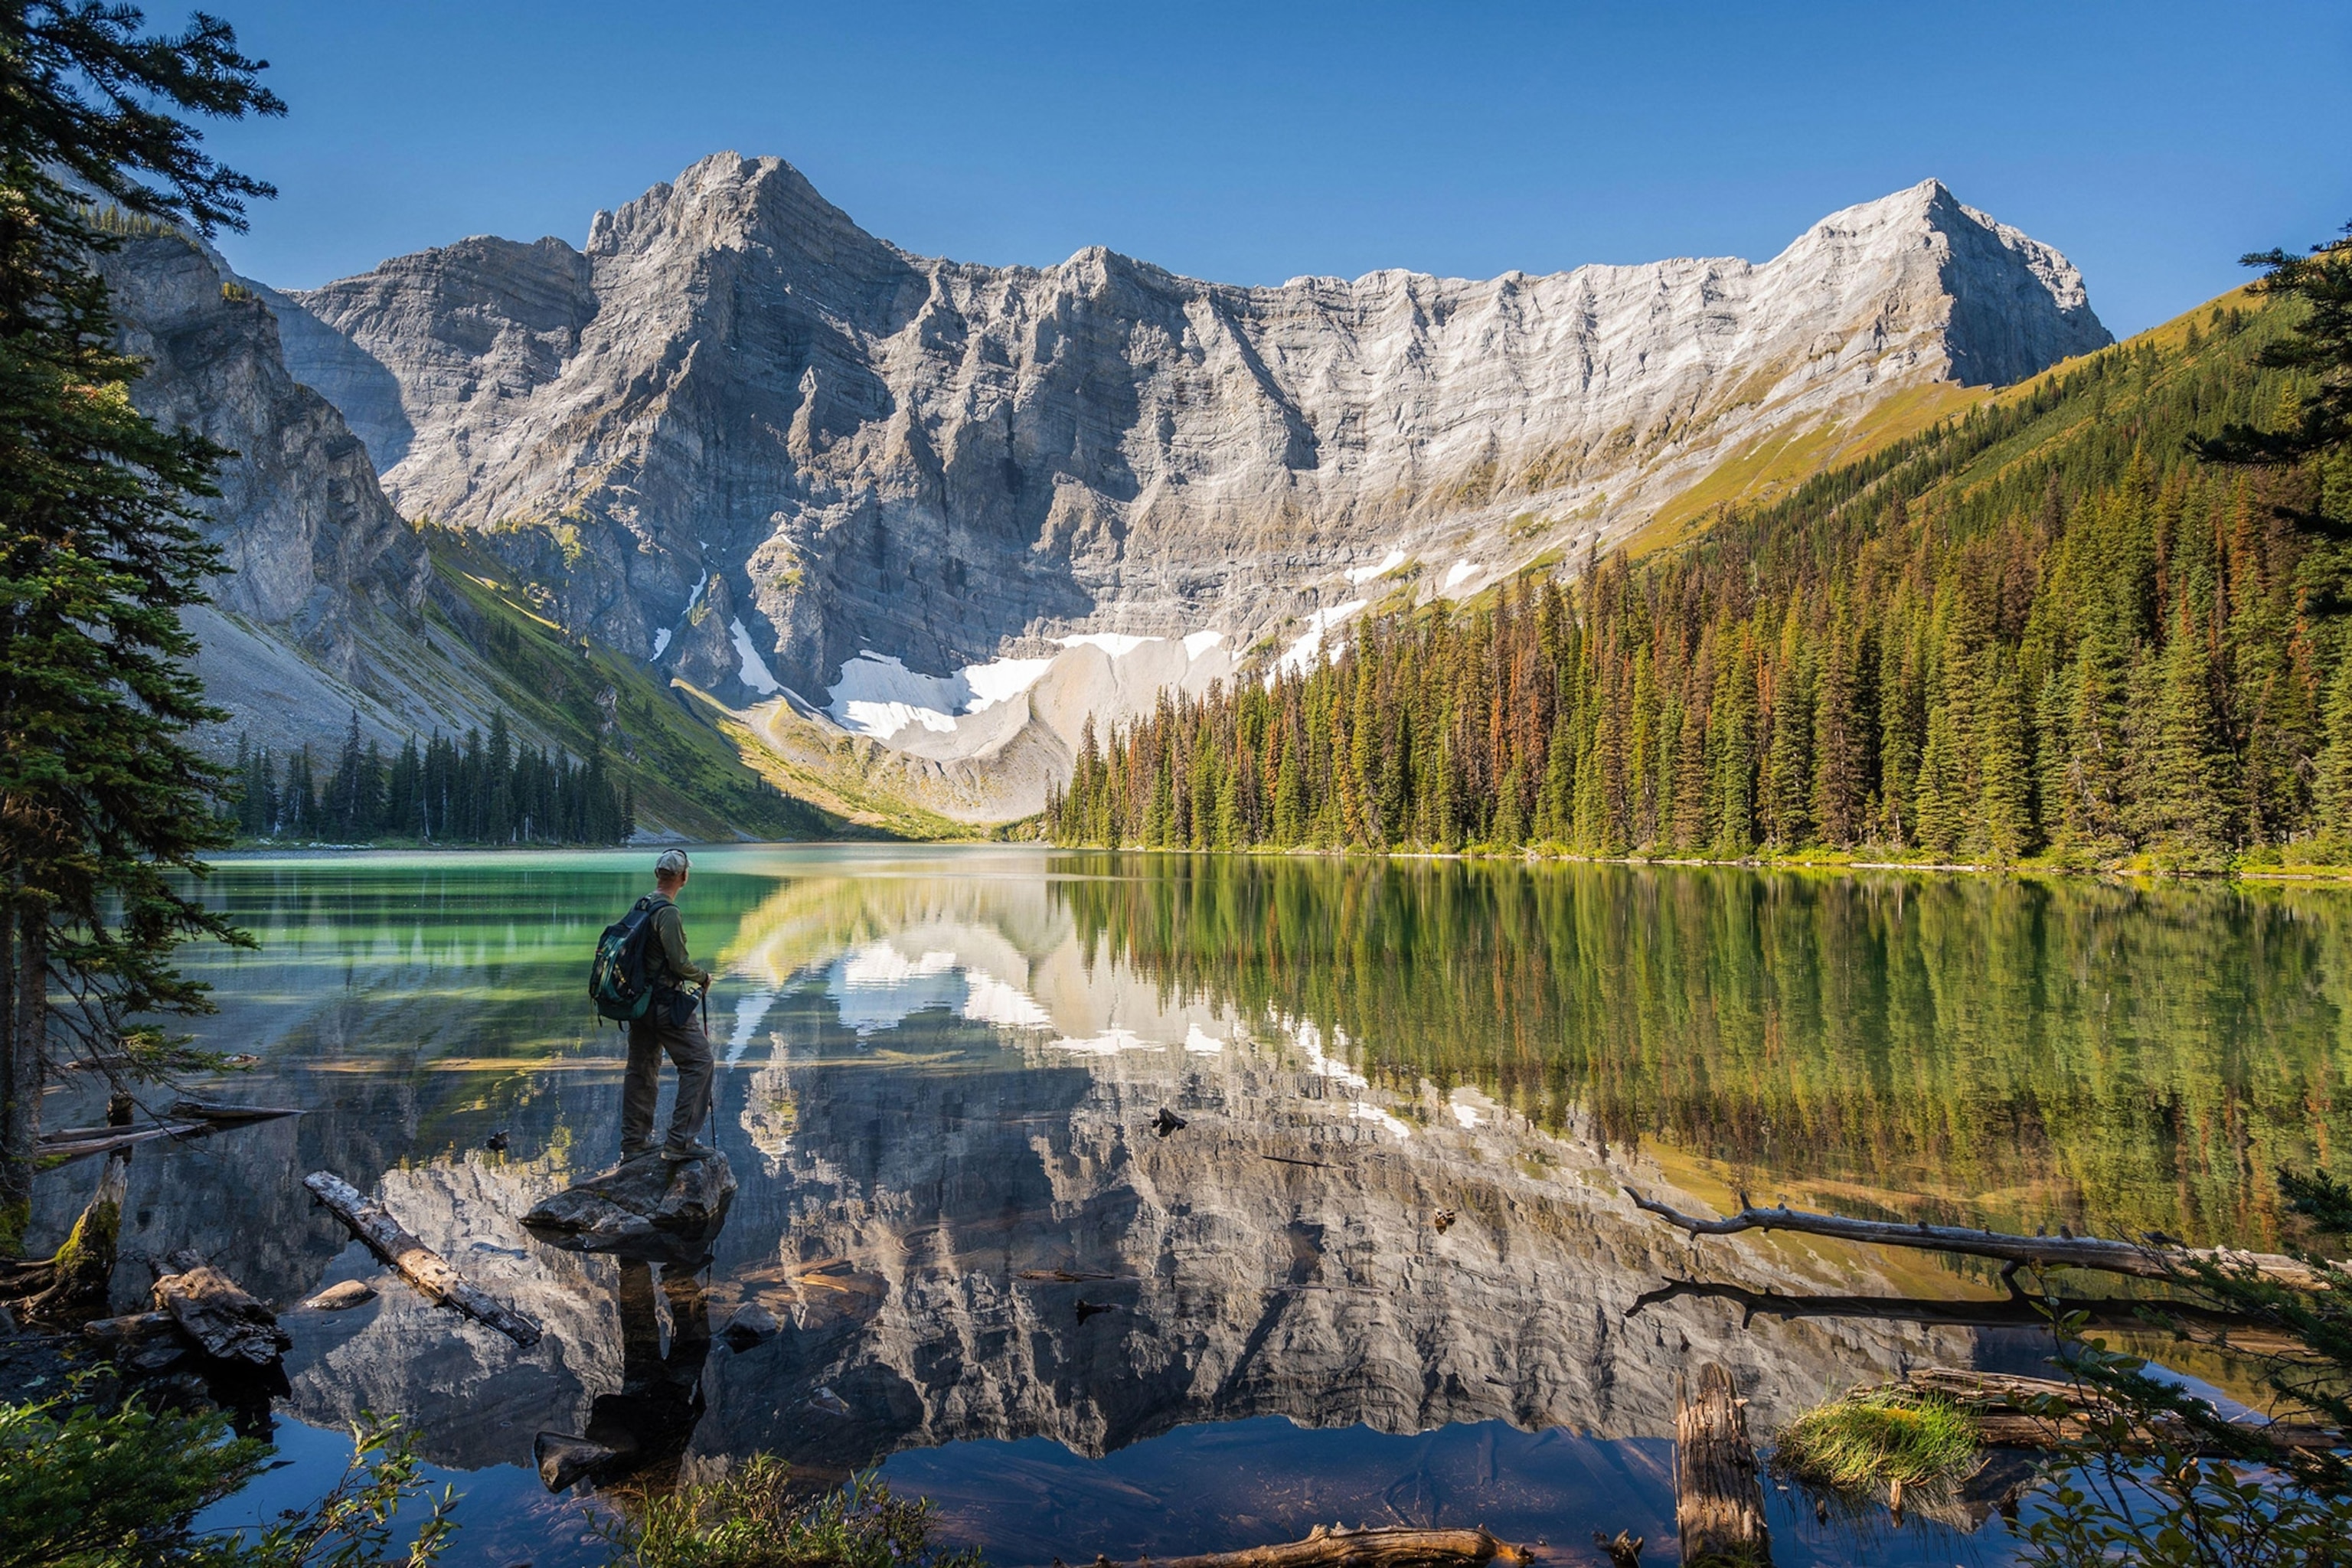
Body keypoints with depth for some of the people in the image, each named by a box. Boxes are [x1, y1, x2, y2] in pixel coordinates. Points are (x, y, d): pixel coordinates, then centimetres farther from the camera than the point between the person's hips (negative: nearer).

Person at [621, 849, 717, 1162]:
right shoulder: (668, 913, -17)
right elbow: (679, 964, -20)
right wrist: (703, 976, -1)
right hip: (667, 1004, -9)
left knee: (642, 1070, 16)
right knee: (698, 1062, -4)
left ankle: (634, 1142, 23)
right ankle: (681, 1141, -7)